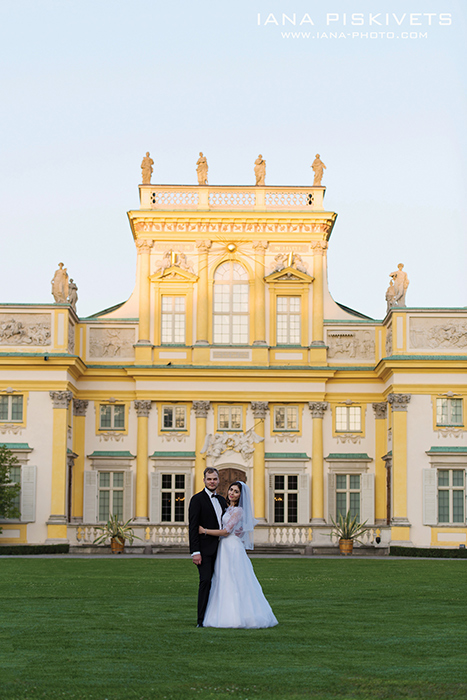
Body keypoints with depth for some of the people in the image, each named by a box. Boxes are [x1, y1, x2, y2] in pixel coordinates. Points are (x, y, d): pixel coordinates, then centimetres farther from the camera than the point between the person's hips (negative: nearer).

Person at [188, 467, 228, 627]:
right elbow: (193, 527, -10)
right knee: (205, 581, -11)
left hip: (219, 549, 7)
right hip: (205, 549, -7)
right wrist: (195, 552, -16)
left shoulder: (222, 500, 17)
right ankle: (201, 620, -9)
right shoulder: (197, 499, -5)